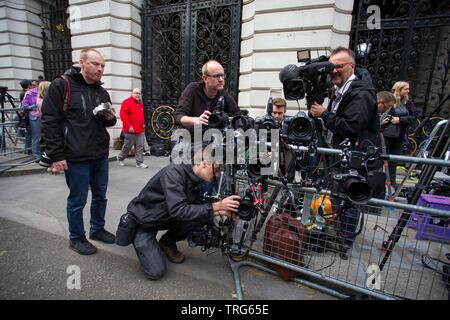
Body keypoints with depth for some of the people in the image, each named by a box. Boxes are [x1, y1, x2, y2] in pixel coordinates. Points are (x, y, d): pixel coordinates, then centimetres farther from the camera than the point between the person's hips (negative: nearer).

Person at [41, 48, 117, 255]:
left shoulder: (102, 92, 12)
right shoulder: (61, 85, -7)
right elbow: (49, 121, -10)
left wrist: (110, 118, -3)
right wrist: (56, 155, -14)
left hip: (101, 155, 6)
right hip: (76, 157, -6)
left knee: (100, 195, 16)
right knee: (77, 200, 6)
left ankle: (97, 229, 35)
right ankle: (76, 238, 25)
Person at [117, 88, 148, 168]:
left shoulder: (140, 103, 17)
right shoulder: (127, 102, -7)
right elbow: (123, 114, -15)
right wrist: (129, 126, -18)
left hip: (140, 130, 7)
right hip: (131, 130, -7)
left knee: (140, 147, 3)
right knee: (128, 146, 5)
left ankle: (139, 163, 7)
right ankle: (120, 158, 29)